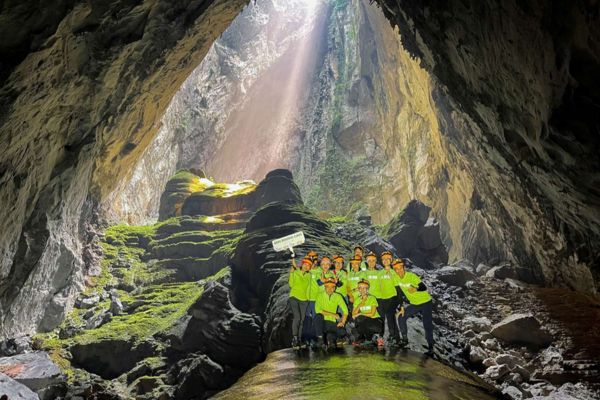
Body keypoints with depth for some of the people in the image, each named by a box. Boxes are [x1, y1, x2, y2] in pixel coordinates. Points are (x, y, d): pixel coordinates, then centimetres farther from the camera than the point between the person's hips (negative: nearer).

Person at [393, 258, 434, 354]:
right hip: (414, 304, 6)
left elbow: (424, 287, -33)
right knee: (401, 317, -7)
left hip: (425, 303, -5)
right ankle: (405, 339, 7)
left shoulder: (412, 276, -25)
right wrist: (401, 307, -4)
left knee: (427, 325, -6)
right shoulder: (397, 278, -8)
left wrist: (416, 289, -53)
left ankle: (430, 347, 10)